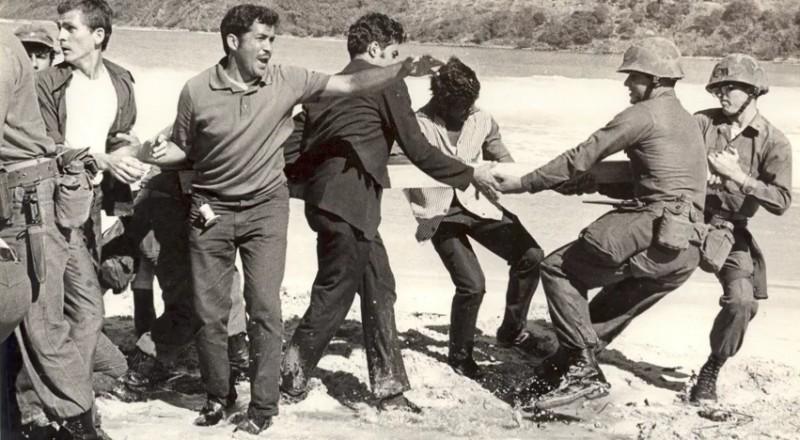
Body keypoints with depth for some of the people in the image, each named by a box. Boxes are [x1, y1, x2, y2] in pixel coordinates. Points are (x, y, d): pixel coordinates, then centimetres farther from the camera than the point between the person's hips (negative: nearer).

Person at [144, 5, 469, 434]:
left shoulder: (286, 81, -7)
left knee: (264, 308, -2)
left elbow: (350, 84, -7)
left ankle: (263, 404, 9)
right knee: (209, 312, 7)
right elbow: (183, 147, 2)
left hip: (265, 207, 0)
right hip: (211, 209, 0)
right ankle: (218, 394, 26)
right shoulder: (196, 91, -9)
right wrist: (163, 153, -20)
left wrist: (402, 70, -16)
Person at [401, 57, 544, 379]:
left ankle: (511, 331, 10)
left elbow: (502, 160, 15)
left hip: (477, 204, 4)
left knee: (531, 256, -13)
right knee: (472, 284, -17)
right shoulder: (420, 123, -7)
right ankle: (459, 355, 9)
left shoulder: (481, 120, 4)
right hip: (441, 213, -4)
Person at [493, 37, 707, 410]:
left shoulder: (644, 114, -4)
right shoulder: (688, 123, 25)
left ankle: (583, 368, -6)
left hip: (653, 230, -9)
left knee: (558, 268, 1)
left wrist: (523, 184, 2)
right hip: (686, 253, 9)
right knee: (612, 307, 21)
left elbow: (581, 157, -5)